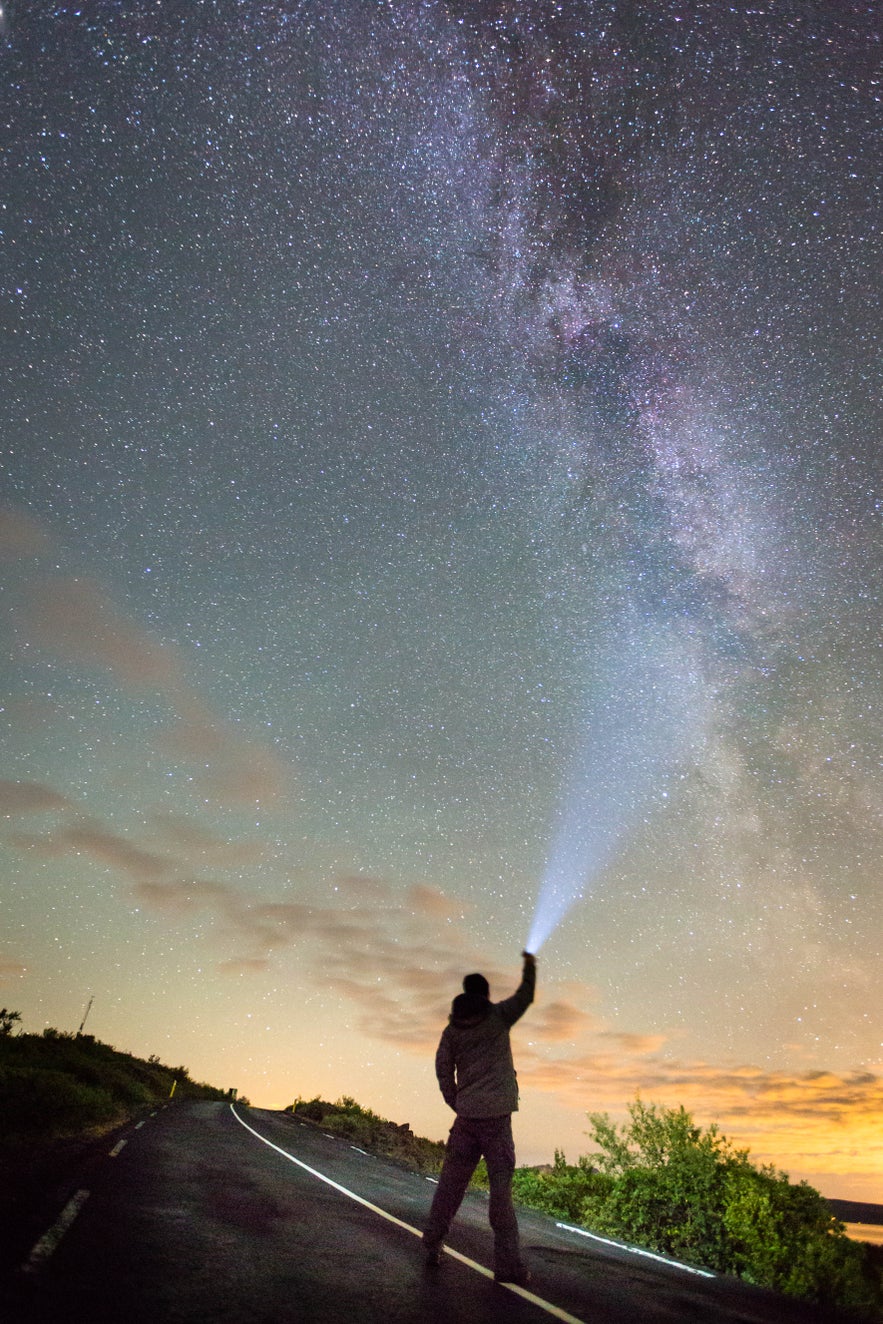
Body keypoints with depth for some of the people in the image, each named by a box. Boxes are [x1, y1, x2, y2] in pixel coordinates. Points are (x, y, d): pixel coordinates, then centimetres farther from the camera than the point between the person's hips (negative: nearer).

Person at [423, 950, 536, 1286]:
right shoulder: (498, 1015, -2)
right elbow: (525, 996, 11)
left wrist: (457, 1105, 13)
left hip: (466, 1116, 4)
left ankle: (432, 1243, 24)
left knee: (452, 1179, 15)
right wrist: (529, 967, 25)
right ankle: (507, 1262, 4)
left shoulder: (452, 1029, 7)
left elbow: (443, 1069, 5)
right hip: (497, 1114, -3)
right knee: (500, 1183, 1)